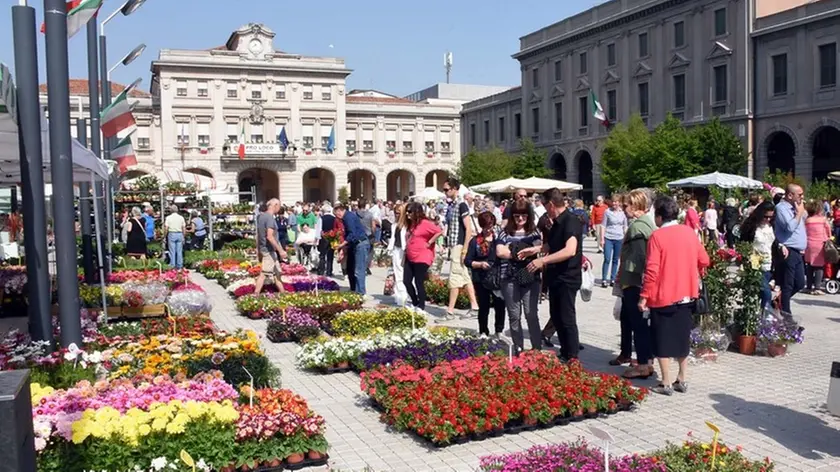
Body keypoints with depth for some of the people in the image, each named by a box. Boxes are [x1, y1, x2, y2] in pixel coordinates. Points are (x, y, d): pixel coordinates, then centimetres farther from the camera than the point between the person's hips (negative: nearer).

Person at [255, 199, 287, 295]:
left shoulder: (261, 216, 9)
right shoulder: (270, 218, -18)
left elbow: (258, 234, 15)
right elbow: (269, 236, -25)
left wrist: (258, 249, 22)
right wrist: (280, 250, -22)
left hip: (262, 248, 10)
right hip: (269, 250, -10)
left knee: (277, 272, 17)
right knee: (263, 274, -6)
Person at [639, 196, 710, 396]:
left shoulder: (657, 236, -14)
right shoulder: (689, 231, 2)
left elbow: (652, 270, -18)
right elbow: (704, 260, 7)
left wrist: (644, 296, -13)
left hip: (663, 296, -5)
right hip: (686, 294, 6)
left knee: (662, 341, 4)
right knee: (682, 337, 16)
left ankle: (666, 384, 7)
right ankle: (682, 380, 22)